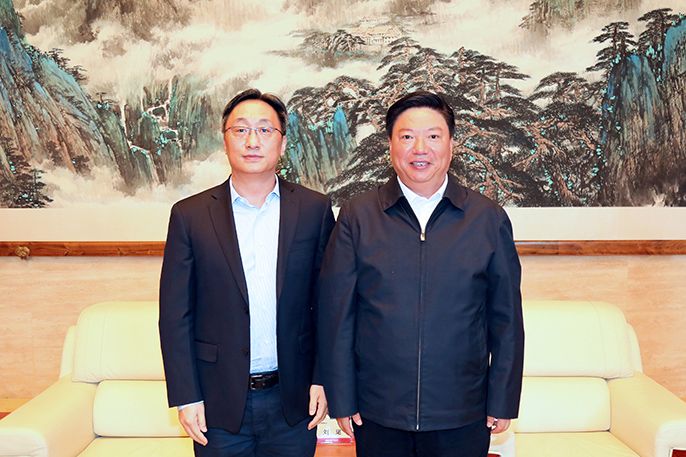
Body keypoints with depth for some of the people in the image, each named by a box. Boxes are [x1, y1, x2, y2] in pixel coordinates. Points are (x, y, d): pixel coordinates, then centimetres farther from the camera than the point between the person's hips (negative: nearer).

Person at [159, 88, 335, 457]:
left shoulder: (314, 209, -1)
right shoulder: (190, 215, -3)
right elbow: (175, 314, -2)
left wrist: (323, 379, -2)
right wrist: (186, 397, -5)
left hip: (293, 400, 1)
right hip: (219, 404, 0)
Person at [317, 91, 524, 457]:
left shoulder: (489, 219, 1)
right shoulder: (356, 217, -2)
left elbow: (506, 320, 3)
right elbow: (336, 314, -1)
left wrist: (503, 402, 3)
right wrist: (341, 400, -2)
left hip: (462, 418, 1)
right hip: (377, 416, 0)